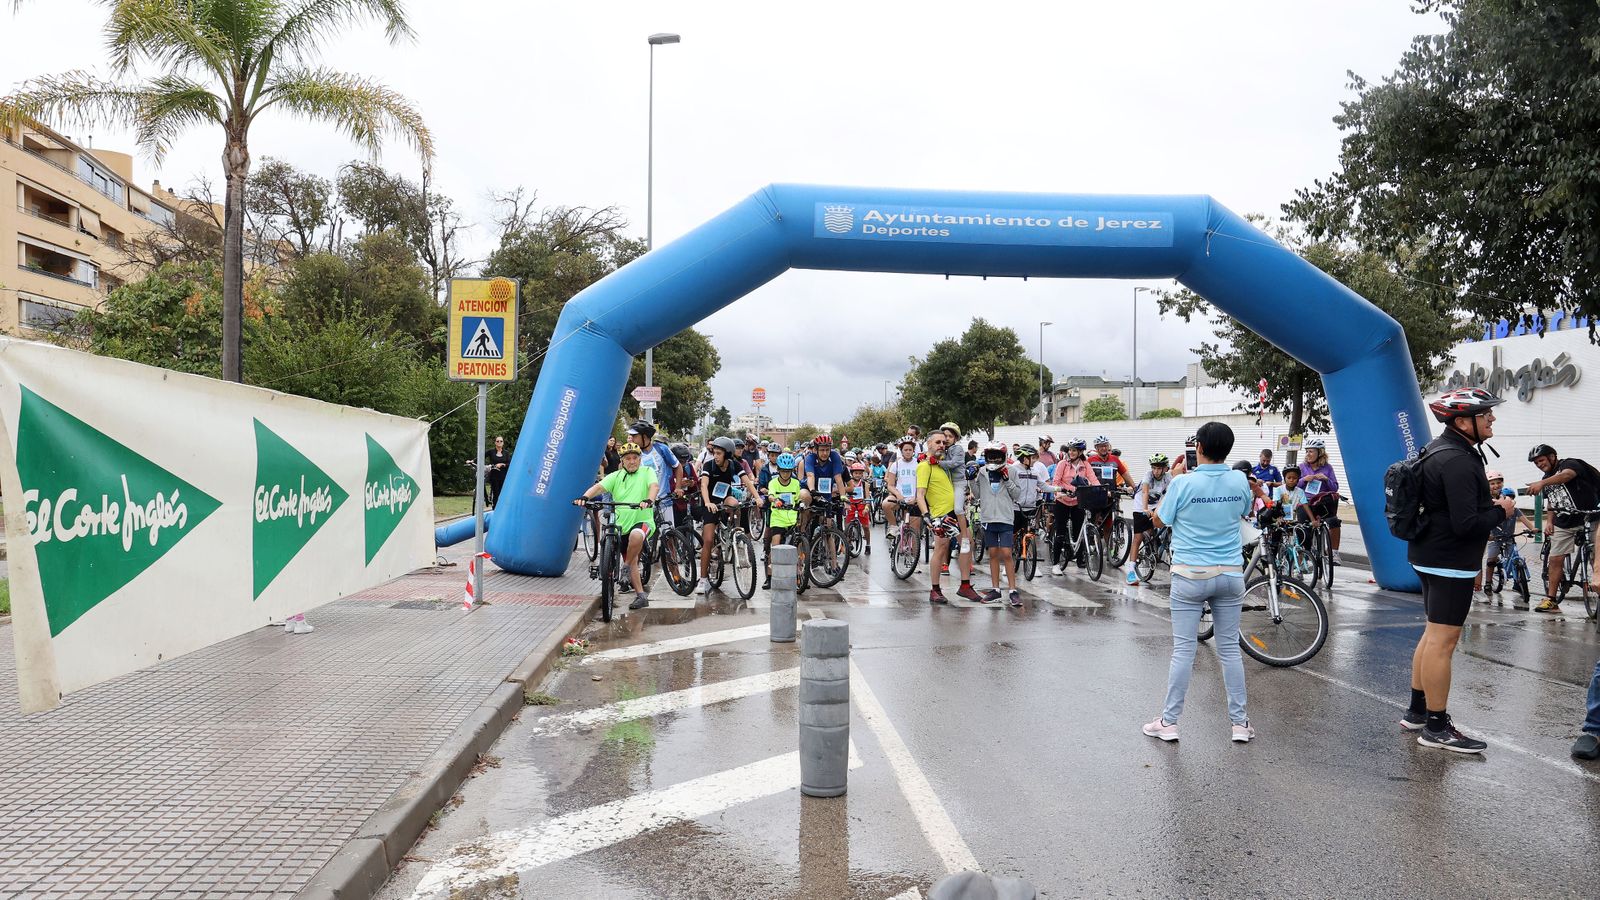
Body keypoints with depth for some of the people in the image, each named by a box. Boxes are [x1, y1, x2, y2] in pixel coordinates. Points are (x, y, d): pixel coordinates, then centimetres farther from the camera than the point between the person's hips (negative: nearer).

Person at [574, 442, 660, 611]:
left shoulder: (647, 472, 4)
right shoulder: (616, 476, 11)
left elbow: (655, 486, -15)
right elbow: (599, 486, -4)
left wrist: (649, 500, -37)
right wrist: (585, 497, -25)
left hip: (642, 520, -4)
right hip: (621, 525, 4)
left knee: (636, 535, -37)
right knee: (632, 562, 3)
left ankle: (626, 567, -14)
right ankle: (641, 595, 11)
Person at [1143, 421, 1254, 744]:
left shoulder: (1183, 483, -14)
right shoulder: (1239, 480, -3)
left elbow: (1159, 521, 0)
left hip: (1190, 575, -3)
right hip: (1230, 575, 3)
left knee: (1183, 649, 2)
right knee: (1230, 648, 11)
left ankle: (1169, 722, 8)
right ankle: (1240, 722, 16)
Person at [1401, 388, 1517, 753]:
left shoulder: (1439, 450, 11)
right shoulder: (1458, 462, -22)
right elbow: (1466, 524, -26)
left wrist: (1486, 501, 8)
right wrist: (1500, 512, -9)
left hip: (1430, 555, 11)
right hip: (1450, 561, -11)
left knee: (1434, 634, 18)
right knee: (1443, 640, -6)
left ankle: (1417, 711, 26)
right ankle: (1436, 727, -1)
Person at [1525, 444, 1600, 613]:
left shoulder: (1569, 464, -10)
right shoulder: (1547, 479, 14)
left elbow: (1566, 475, -34)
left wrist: (1541, 483, -50)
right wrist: (1549, 521, 6)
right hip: (1563, 524, 7)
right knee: (1555, 559, 1)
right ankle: (1551, 600, 4)